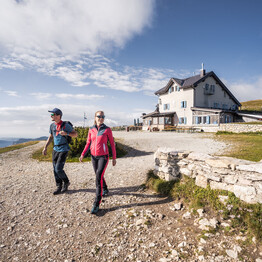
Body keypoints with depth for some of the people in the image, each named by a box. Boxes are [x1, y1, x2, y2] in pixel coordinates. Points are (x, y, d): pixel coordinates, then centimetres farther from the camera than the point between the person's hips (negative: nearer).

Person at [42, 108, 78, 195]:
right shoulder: (52, 125, 7)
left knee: (58, 169, -10)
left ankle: (66, 182, 17)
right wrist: (45, 147, 15)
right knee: (55, 170, 8)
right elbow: (50, 137, 19)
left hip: (63, 150, -6)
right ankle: (59, 187, 22)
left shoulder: (65, 125, -11)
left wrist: (66, 133, -25)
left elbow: (75, 134, -8)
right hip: (55, 149, 6)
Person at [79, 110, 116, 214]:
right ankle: (105, 190, 48)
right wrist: (82, 155, -5)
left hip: (103, 156, -5)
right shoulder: (91, 130, 2)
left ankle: (96, 204, -7)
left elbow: (112, 144, -4)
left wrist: (114, 158, -2)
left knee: (98, 178, -15)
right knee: (99, 176, 20)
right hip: (94, 156, 5)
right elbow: (88, 144, 7)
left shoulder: (107, 129, -9)